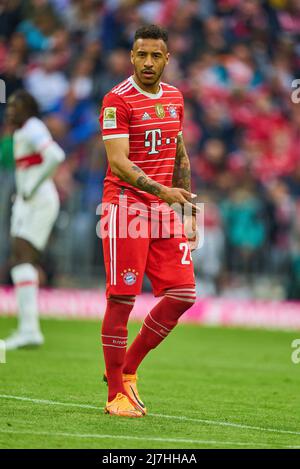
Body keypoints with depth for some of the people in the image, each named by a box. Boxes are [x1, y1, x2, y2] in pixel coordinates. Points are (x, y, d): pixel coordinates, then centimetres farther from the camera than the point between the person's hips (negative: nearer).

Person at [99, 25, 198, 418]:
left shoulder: (174, 98, 13)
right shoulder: (118, 100, -9)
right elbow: (118, 163, -17)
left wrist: (187, 207, 16)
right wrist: (161, 190, -29)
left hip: (165, 208, 7)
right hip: (125, 205, -7)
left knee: (182, 294, 1)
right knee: (122, 299, -5)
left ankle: (128, 369, 17)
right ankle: (117, 395, 3)